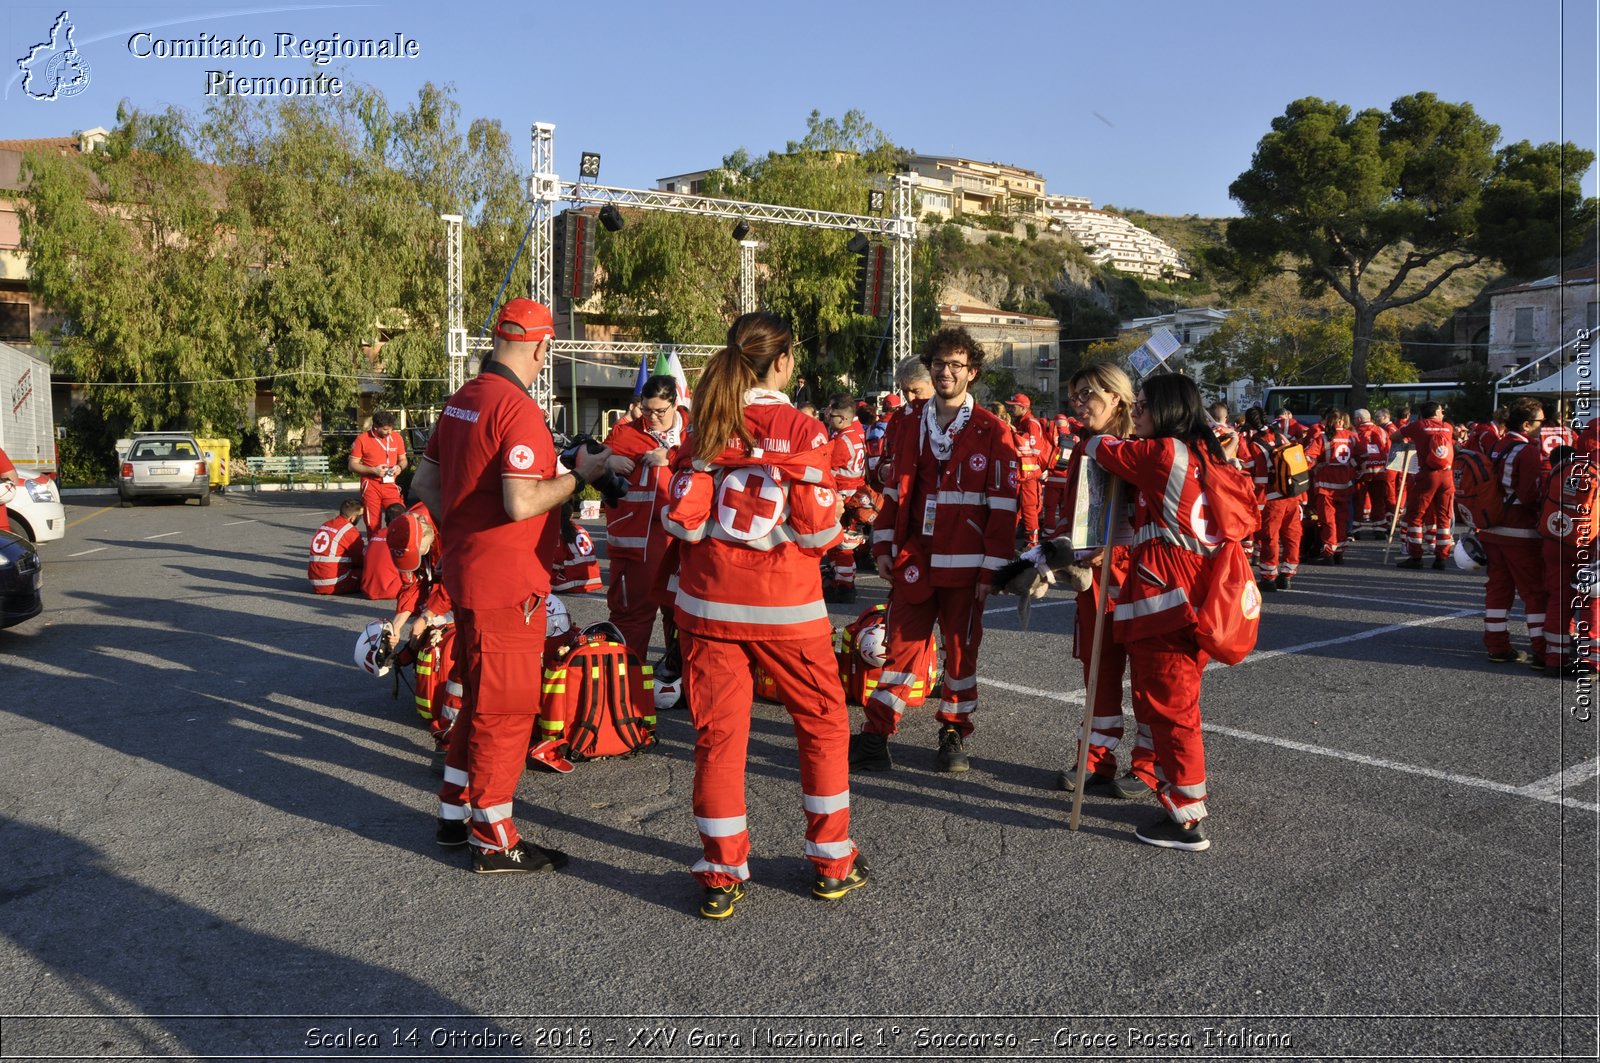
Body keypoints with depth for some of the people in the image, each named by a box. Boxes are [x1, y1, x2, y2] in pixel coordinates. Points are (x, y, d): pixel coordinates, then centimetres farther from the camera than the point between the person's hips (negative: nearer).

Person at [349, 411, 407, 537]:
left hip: (391, 485, 2)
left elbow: (403, 459, 18)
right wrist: (373, 470, -15)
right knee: (373, 525, 1)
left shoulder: (396, 437, 6)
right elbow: (353, 465, -1)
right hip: (371, 486, -2)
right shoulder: (362, 439, -3)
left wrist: (399, 467, -6)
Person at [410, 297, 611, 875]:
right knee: (507, 707, 2)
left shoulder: (461, 400, 9)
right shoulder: (518, 409, -19)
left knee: (480, 696, 22)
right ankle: (494, 839, 14)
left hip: (466, 570, 9)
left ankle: (454, 813, 33)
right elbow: (522, 503, -27)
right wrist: (579, 475, -14)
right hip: (507, 581, -9)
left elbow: (424, 480, 15)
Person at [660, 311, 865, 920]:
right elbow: (816, 529, -12)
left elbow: (684, 518, -5)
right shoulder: (803, 431, -8)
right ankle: (832, 862, 23)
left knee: (718, 733, 9)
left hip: (709, 601, 3)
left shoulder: (707, 428, 0)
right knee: (823, 723, 15)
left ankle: (722, 875, 16)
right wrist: (833, 531, 10)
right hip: (785, 605, -3)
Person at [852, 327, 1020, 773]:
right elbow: (892, 489, 13)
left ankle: (954, 735, 23)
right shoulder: (906, 425, 8)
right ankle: (875, 735, 11)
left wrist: (993, 567, -7)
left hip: (964, 566, -2)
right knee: (901, 646, 5)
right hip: (912, 563, 2)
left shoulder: (992, 432, -2)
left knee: (961, 649, 9)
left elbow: (1004, 505, -3)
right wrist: (883, 547, 7)